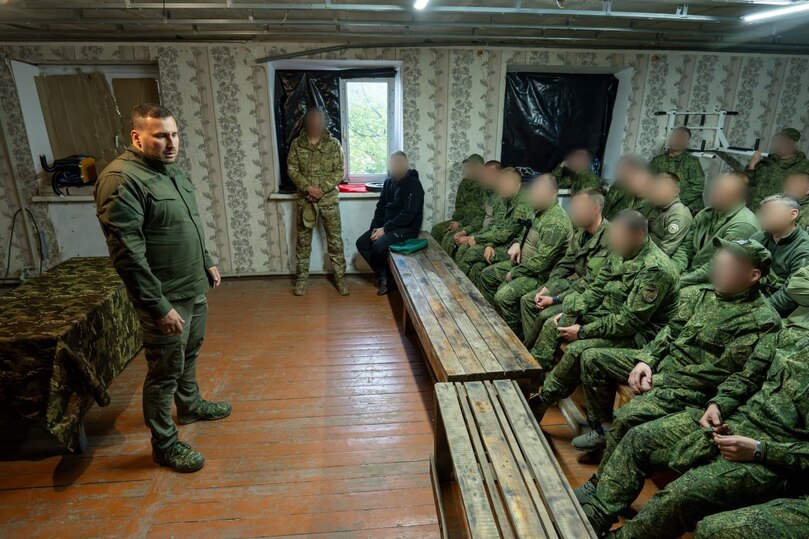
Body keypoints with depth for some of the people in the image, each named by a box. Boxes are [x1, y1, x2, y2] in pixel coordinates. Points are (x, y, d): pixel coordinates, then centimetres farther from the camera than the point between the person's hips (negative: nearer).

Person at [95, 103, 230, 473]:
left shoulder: (171, 169, 7)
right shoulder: (121, 179, -22)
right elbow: (127, 254, -25)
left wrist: (207, 262, 20)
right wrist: (160, 306, -25)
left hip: (195, 288, 9)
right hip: (165, 298, -9)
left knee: (190, 353, 25)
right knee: (165, 371, 6)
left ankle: (190, 405, 47)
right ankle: (164, 445, 24)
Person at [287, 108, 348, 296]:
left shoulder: (333, 144, -2)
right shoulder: (297, 144, 1)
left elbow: (340, 172, -5)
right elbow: (292, 169, -2)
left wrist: (321, 189, -16)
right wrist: (308, 187, -17)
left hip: (329, 199, -1)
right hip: (305, 200, 1)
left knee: (335, 240, 3)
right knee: (303, 240, 8)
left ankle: (340, 277, 15)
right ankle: (301, 278, 21)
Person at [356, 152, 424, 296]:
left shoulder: (413, 184, -15)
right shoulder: (389, 182, 8)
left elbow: (408, 214, -22)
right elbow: (381, 206, 12)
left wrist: (385, 229, -22)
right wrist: (375, 227, -4)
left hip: (407, 228, -8)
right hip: (386, 225, 8)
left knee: (379, 246, -28)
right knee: (361, 243, -7)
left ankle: (390, 278, -3)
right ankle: (383, 276, -1)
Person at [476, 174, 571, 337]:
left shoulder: (556, 221, -26)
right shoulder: (541, 211, 5)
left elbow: (542, 261, -29)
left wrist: (515, 273, -18)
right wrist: (517, 243, 3)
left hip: (540, 273, -10)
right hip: (523, 263, 10)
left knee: (503, 296, -28)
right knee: (486, 275, 10)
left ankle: (517, 337, -5)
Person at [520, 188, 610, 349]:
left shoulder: (608, 238, -24)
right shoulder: (581, 232, 3)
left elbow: (591, 282, -25)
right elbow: (565, 264, 9)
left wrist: (555, 299, -23)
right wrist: (547, 288, -4)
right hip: (573, 281, 9)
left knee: (546, 315, -23)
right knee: (527, 300, 0)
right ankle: (531, 347, 4)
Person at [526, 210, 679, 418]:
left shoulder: (655, 269, -26)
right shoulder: (621, 252, 0)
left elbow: (630, 321, -26)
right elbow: (597, 288, 9)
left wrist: (583, 331, -22)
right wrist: (571, 313, -3)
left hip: (637, 332, -9)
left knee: (577, 349, -28)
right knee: (552, 325, 3)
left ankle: (541, 402, -11)